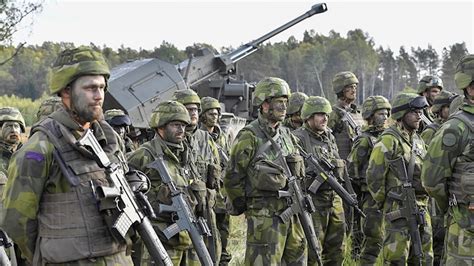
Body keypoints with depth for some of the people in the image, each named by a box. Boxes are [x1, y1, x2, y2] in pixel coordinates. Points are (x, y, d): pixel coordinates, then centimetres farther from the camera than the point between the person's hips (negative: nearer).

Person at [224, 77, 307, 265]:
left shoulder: (286, 134, 12)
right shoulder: (249, 137, -11)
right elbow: (232, 178, -9)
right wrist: (244, 207, -3)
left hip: (291, 213, 8)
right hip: (264, 216, -7)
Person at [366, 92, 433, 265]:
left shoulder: (418, 140, 14)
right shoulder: (388, 140, -12)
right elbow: (374, 177, -13)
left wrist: (423, 202, 16)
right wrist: (383, 203, -4)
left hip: (421, 209, 8)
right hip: (399, 209, -8)